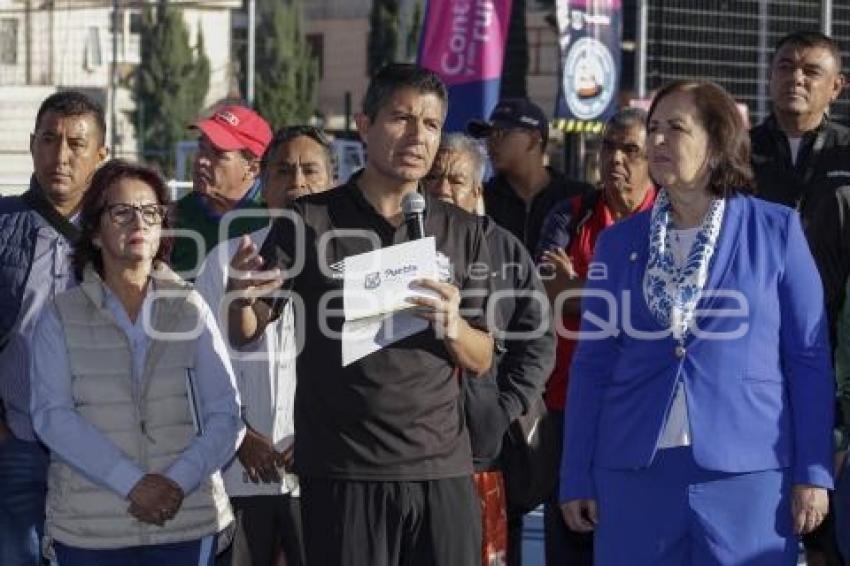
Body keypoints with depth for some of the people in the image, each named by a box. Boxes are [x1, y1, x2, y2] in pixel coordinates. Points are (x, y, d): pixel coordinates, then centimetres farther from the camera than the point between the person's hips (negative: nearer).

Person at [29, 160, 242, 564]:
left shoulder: (190, 309, 7)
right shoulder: (59, 317, 4)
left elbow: (225, 415, 1)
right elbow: (51, 415, -7)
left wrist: (180, 481, -15)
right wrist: (130, 483, -17)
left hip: (187, 524, 1)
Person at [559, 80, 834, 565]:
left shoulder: (777, 231, 3)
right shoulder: (619, 242, 10)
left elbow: (809, 358, 1)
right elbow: (592, 364, 11)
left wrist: (813, 472, -5)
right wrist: (577, 478, 5)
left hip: (748, 471, -2)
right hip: (634, 471, 2)